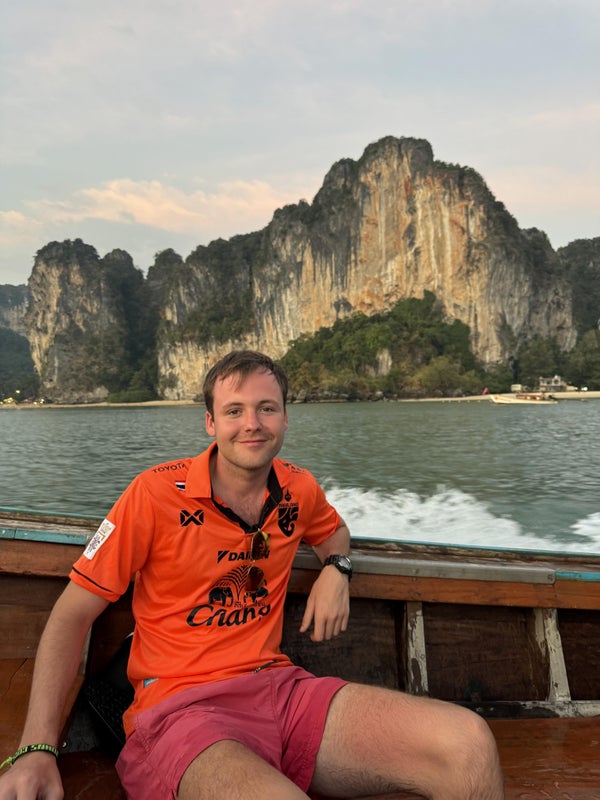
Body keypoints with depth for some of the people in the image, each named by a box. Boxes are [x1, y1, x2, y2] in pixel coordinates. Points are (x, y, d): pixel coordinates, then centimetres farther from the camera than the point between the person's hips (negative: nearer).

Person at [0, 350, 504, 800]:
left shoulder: (299, 489, 7)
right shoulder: (156, 493, -7)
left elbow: (334, 529, 30)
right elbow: (73, 614, -3)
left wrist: (336, 570, 6)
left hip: (279, 686, 5)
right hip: (179, 706, -4)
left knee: (470, 745, -17)